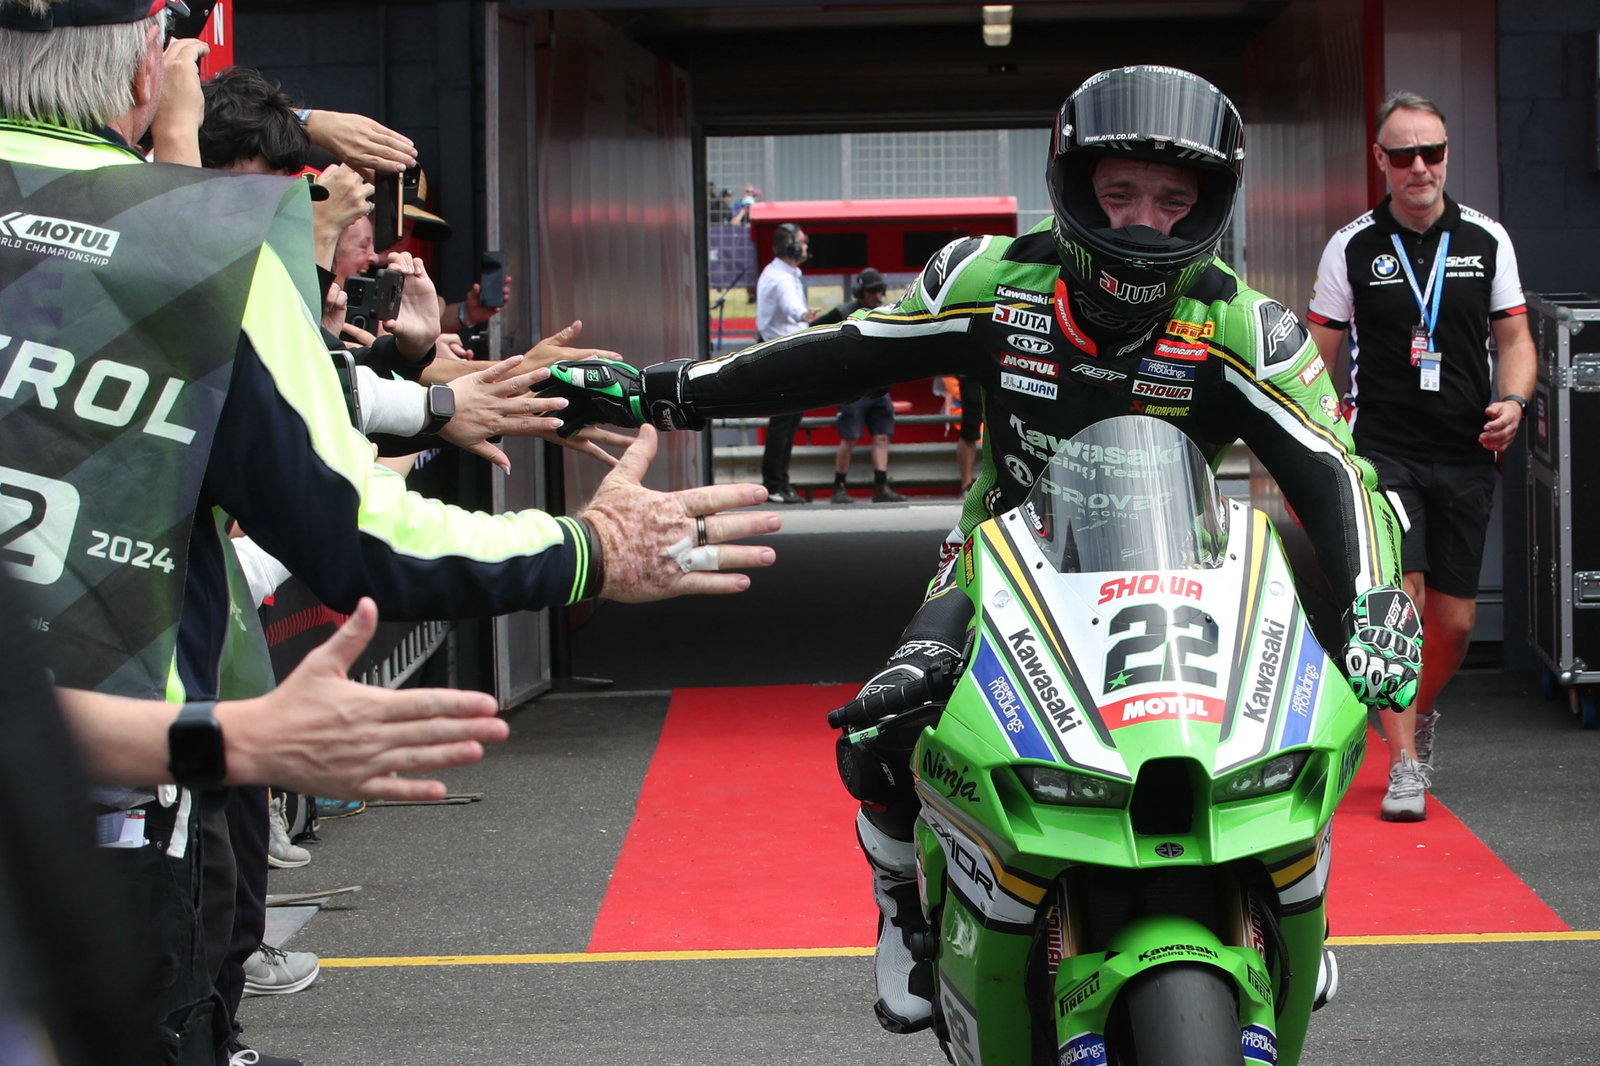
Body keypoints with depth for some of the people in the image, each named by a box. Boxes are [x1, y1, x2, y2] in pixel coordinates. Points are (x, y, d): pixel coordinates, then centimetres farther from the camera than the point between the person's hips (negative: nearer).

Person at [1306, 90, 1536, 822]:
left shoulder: (1487, 239, 7)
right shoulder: (1351, 247, 1)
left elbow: (1513, 335, 12)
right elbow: (1318, 354, 6)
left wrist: (1512, 400, -8)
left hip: (1465, 457, 3)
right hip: (1383, 451, -3)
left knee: (1455, 619, 7)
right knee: (1401, 597, -16)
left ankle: (1421, 715, 36)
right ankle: (1404, 762, -11)